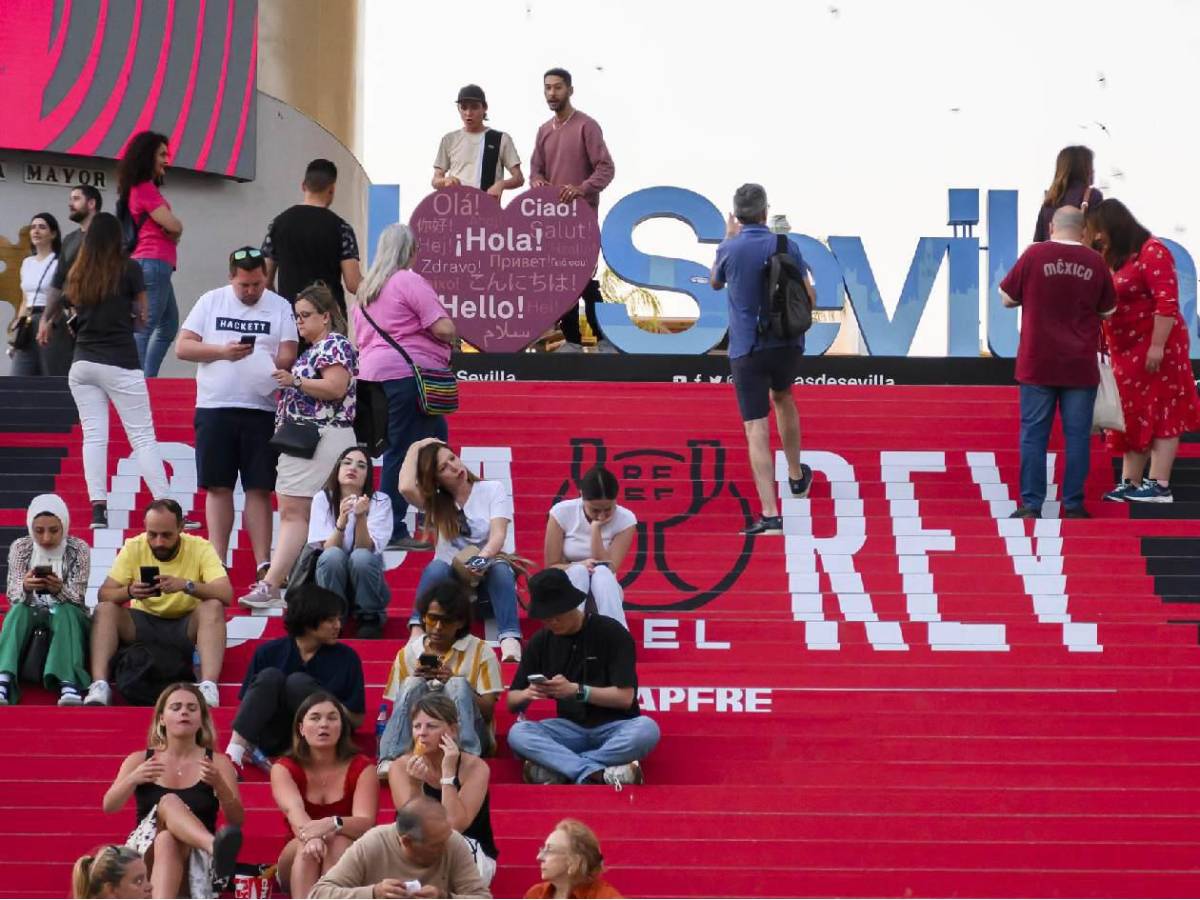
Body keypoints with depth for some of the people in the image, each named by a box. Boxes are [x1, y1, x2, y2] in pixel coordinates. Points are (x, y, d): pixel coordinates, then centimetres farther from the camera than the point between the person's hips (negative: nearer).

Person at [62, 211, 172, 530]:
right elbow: (142, 313, 5)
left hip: (82, 363, 4)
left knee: (93, 436, 4)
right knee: (143, 437, -2)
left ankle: (98, 509, -5)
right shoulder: (129, 269, -4)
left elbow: (76, 312, 13)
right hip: (119, 364, -4)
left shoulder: (77, 273, 7)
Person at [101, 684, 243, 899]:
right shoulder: (139, 760, 13)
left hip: (197, 858, 0)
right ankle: (215, 846, -66)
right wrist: (132, 779, -18)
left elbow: (237, 821, 0)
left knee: (167, 841, -38)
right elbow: (109, 807, 1)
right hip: (144, 853, 0)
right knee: (169, 802, -34)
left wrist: (219, 785, -19)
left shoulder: (217, 762, 10)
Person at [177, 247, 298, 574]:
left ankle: (263, 565, 0)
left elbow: (288, 356, 0)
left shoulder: (280, 308, 5)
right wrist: (222, 351, -12)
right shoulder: (211, 302, 7)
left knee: (259, 489, 0)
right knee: (218, 487, 3)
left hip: (261, 409, -1)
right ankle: (217, 562, 6)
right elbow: (183, 347, 2)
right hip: (214, 408, 1)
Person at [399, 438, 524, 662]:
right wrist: (415, 448, -2)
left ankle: (510, 640, -53)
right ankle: (418, 631, -45)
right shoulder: (434, 502, 5)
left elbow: (498, 534, -13)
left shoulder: (492, 490, 2)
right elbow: (406, 487, -17)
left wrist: (483, 558, -35)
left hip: (486, 576, -1)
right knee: (437, 567, -33)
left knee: (501, 568, -36)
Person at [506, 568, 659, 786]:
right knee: (517, 733, -26)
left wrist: (576, 690, -26)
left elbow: (625, 697, -12)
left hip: (613, 727, -3)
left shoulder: (611, 633, -7)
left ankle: (557, 768, -29)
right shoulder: (541, 641, 5)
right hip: (570, 728, 3)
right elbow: (512, 702, 7)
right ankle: (598, 772, -38)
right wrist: (527, 695, -18)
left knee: (646, 729, -36)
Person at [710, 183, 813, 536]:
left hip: (746, 350, -3)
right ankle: (796, 477, 44)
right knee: (783, 398, 34)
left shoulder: (729, 250, -7)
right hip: (788, 346, 3)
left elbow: (715, 283, 15)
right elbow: (808, 297, 0)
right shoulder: (786, 246, -5)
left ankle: (770, 515, -14)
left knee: (757, 430, -5)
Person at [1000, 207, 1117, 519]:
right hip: (1080, 365, 1)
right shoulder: (1094, 262, -2)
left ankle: (1031, 505, 2)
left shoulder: (1035, 255, -7)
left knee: (1033, 434, 4)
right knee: (1077, 434, 6)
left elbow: (1007, 297, 2)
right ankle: (1073, 505, 7)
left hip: (1038, 364, -1)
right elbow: (1108, 310, 10)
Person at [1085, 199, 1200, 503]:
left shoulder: (1151, 252, -14)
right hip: (1126, 350, 9)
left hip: (1154, 347, -9)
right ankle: (1130, 483, 14)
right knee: (1132, 415, 10)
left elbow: (1167, 302, -21)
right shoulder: (1112, 257, 13)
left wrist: (1157, 346, -25)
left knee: (1160, 414, -7)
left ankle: (1159, 486, -8)